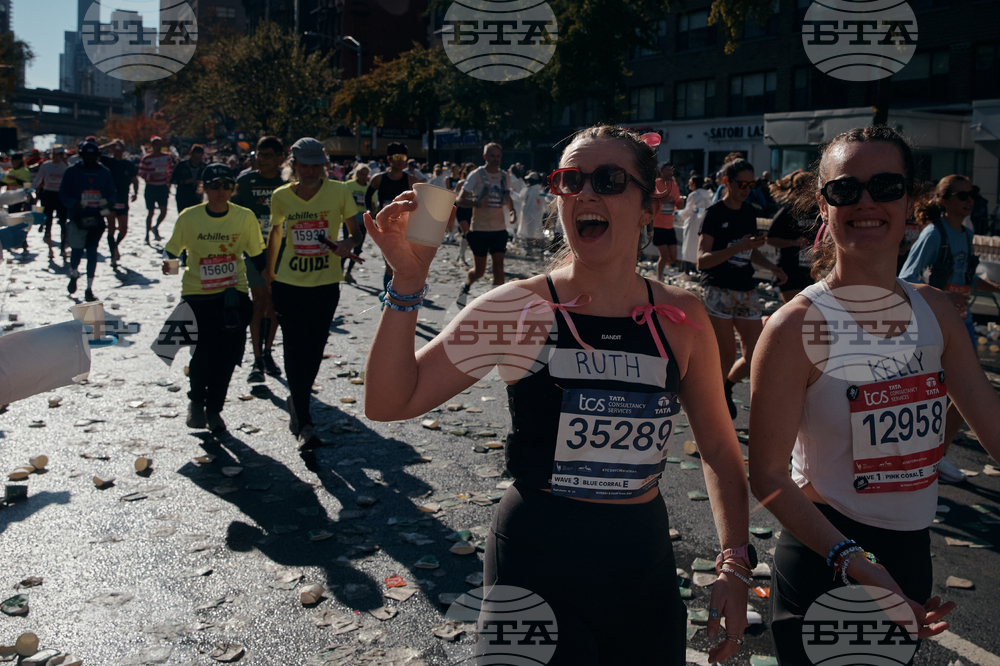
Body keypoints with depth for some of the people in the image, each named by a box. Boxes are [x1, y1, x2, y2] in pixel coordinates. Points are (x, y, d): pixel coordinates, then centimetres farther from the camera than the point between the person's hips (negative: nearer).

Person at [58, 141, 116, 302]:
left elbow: (112, 193, 11)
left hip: (97, 218, 1)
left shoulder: (104, 172, 9)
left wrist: (108, 204, -11)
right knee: (77, 249, -1)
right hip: (78, 217, -1)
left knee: (92, 251, 1)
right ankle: (74, 275, 32)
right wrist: (74, 204, -19)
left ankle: (89, 288, 8)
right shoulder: (71, 172, 3)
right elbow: (63, 194, 0)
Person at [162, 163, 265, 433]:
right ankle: (196, 401, 22)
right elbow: (171, 250, 4)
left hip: (233, 293, 2)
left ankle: (214, 409, 24)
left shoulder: (245, 217, -3)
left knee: (228, 355, 1)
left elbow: (257, 255, 7)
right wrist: (167, 262, -17)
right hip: (197, 294, -1)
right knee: (204, 351, -9)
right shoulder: (189, 217, -6)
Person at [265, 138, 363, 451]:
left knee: (315, 350, 11)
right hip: (289, 284, 0)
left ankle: (297, 400, 37)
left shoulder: (339, 192, -5)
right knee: (296, 351, -6)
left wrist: (349, 244, -22)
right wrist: (269, 276, 17)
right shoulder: (281, 196, -1)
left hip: (326, 284, 1)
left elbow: (356, 232, 1)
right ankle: (304, 424, -3)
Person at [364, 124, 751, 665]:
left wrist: (734, 565, -3)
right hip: (535, 560, -3)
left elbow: (719, 449, 7)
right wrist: (408, 281, -24)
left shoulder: (680, 319, -3)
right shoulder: (520, 308, -9)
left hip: (644, 561, 3)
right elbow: (390, 402, -14)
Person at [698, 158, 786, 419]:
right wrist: (738, 248, -26)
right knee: (726, 357, -4)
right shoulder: (715, 213, -8)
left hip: (746, 290, 6)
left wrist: (772, 267, 9)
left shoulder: (750, 212, 12)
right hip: (719, 290, -6)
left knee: (755, 356, 3)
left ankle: (727, 385, 30)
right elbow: (702, 259, -16)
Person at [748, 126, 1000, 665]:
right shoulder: (796, 328, -18)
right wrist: (850, 561, -29)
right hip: (824, 566, -6)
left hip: (911, 560, 6)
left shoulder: (935, 311, 1)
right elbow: (767, 475, -18)